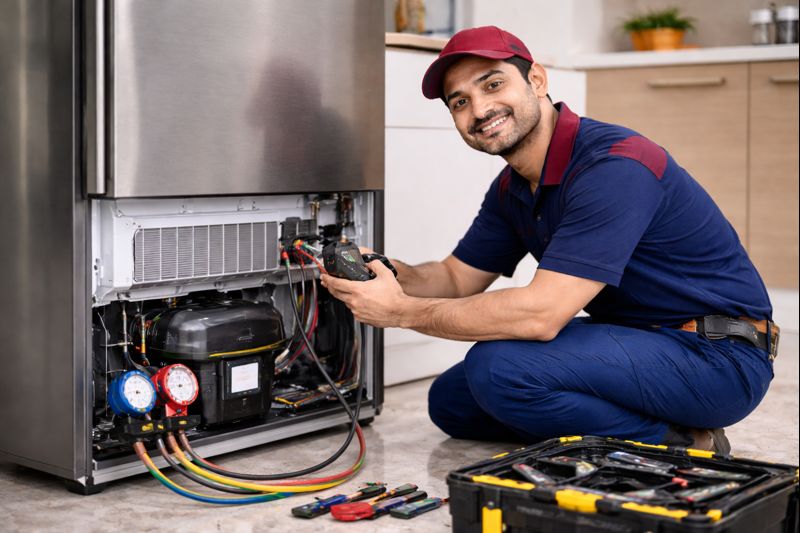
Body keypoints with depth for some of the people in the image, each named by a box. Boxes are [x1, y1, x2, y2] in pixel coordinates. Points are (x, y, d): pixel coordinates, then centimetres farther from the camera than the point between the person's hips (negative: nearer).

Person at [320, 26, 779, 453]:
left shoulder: (614, 166, -25)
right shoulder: (512, 189, 6)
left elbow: (541, 313, -31)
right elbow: (457, 278, 13)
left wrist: (402, 311, -23)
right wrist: (388, 275, -10)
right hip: (638, 344, 10)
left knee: (500, 367, -27)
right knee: (450, 400, 8)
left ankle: (674, 445, -10)